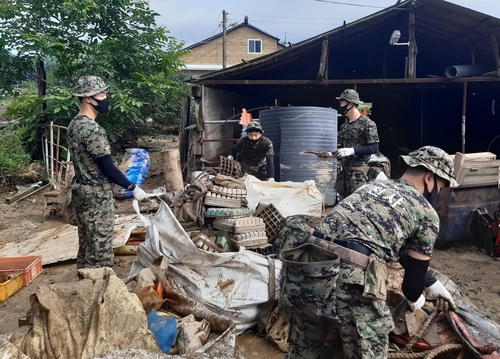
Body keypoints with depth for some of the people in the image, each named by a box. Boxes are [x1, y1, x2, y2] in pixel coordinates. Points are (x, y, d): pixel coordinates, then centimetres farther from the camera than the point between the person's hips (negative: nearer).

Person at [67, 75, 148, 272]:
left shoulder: (74, 124, 9)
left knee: (86, 245, 18)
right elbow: (108, 168, -21)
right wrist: (133, 188, -11)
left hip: (81, 191, 10)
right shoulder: (93, 130, -22)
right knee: (100, 248, 1)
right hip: (97, 196, -10)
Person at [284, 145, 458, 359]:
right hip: (354, 276, -7)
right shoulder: (427, 213, 10)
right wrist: (414, 299, 42)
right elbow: (416, 266, 20)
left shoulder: (375, 185, 30)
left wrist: (432, 283, 49)